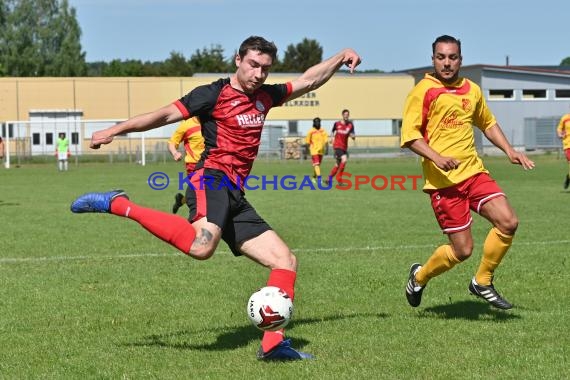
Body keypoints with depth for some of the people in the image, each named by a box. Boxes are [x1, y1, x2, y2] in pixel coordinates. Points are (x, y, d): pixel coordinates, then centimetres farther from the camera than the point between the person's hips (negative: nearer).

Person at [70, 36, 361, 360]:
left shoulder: (265, 96, 21)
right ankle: (118, 205, -25)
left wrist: (340, 58, 24)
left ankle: (274, 343, 0)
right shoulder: (215, 93, 1)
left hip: (235, 197, 8)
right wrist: (115, 131, -10)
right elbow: (166, 114, -5)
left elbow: (308, 81, 33)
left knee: (286, 260, 3)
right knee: (202, 245, -38)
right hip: (212, 178, -8)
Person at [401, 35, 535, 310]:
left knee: (508, 222, -11)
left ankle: (482, 282, 10)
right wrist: (436, 158, -25)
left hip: (474, 171, 6)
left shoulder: (472, 90, 14)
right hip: (443, 181, -6)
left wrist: (509, 151, 18)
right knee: (462, 250, -7)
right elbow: (409, 135, -11)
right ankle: (419, 277, 22)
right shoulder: (423, 91, -5)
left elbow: (487, 123, 30)